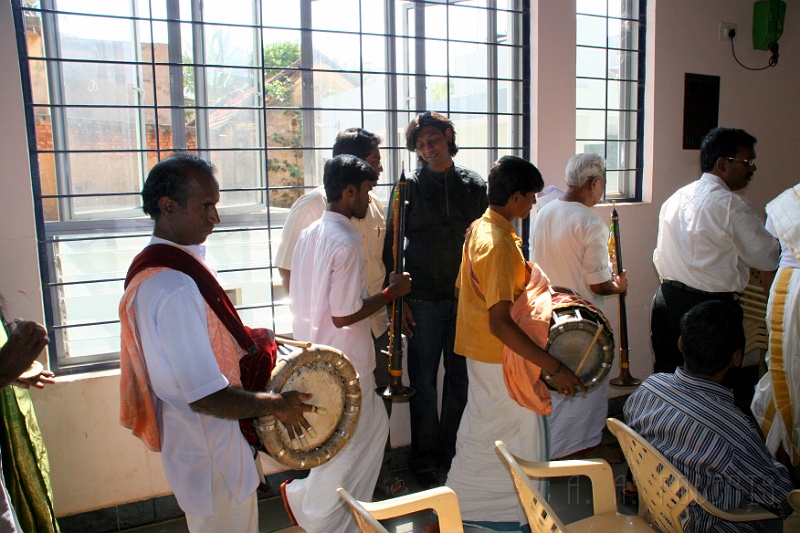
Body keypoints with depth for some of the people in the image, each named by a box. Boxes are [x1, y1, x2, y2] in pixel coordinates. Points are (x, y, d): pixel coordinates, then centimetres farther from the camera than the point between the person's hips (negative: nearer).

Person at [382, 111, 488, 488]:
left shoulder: (474, 185, 6)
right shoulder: (409, 187, 0)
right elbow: (391, 246, -1)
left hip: (466, 298, 3)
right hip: (423, 301, -2)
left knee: (461, 378, 11)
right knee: (423, 383, 5)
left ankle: (452, 453, 29)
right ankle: (425, 460, 22)